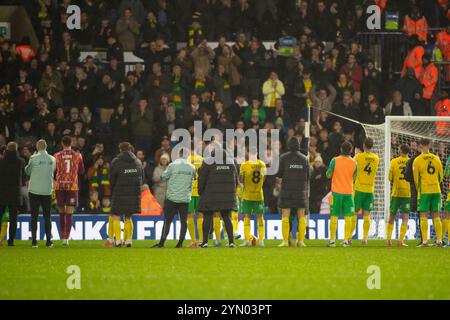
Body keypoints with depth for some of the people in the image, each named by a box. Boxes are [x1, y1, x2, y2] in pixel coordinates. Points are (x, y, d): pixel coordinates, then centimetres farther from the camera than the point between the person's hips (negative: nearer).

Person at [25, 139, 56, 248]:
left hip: (34, 190, -2)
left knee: (34, 216, 3)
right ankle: (48, 241, 4)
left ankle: (34, 241, -2)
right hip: (47, 191, 2)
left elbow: (27, 171, 2)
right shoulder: (52, 159, 0)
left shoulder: (34, 158, -10)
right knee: (47, 217, 8)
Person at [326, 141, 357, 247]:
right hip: (348, 192, 1)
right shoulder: (354, 163, -2)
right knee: (348, 217, 4)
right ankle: (346, 240, 0)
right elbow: (354, 178, 9)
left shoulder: (335, 161, -8)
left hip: (336, 192, -1)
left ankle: (332, 240, 3)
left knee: (334, 216, 4)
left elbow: (328, 175, -2)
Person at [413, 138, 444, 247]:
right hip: (436, 190, 3)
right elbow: (441, 176, 12)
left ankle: (425, 241, -9)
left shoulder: (417, 160, -4)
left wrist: (418, 190, 15)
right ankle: (439, 240, 1)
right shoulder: (436, 159, 6)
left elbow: (416, 178, 0)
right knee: (436, 216, 6)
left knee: (423, 216, -2)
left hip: (424, 190, -3)